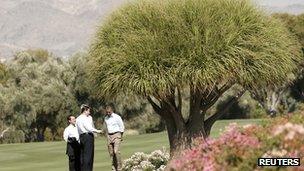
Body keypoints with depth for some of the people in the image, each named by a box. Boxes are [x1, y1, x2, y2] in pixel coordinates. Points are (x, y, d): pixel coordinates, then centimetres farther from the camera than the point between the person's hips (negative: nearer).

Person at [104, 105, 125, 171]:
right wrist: (108, 136, 13)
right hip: (109, 136, 5)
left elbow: (122, 127, -1)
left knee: (116, 151, -18)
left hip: (116, 135, -5)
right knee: (111, 153, 2)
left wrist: (120, 136, -3)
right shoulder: (106, 118, 11)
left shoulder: (117, 117, -6)